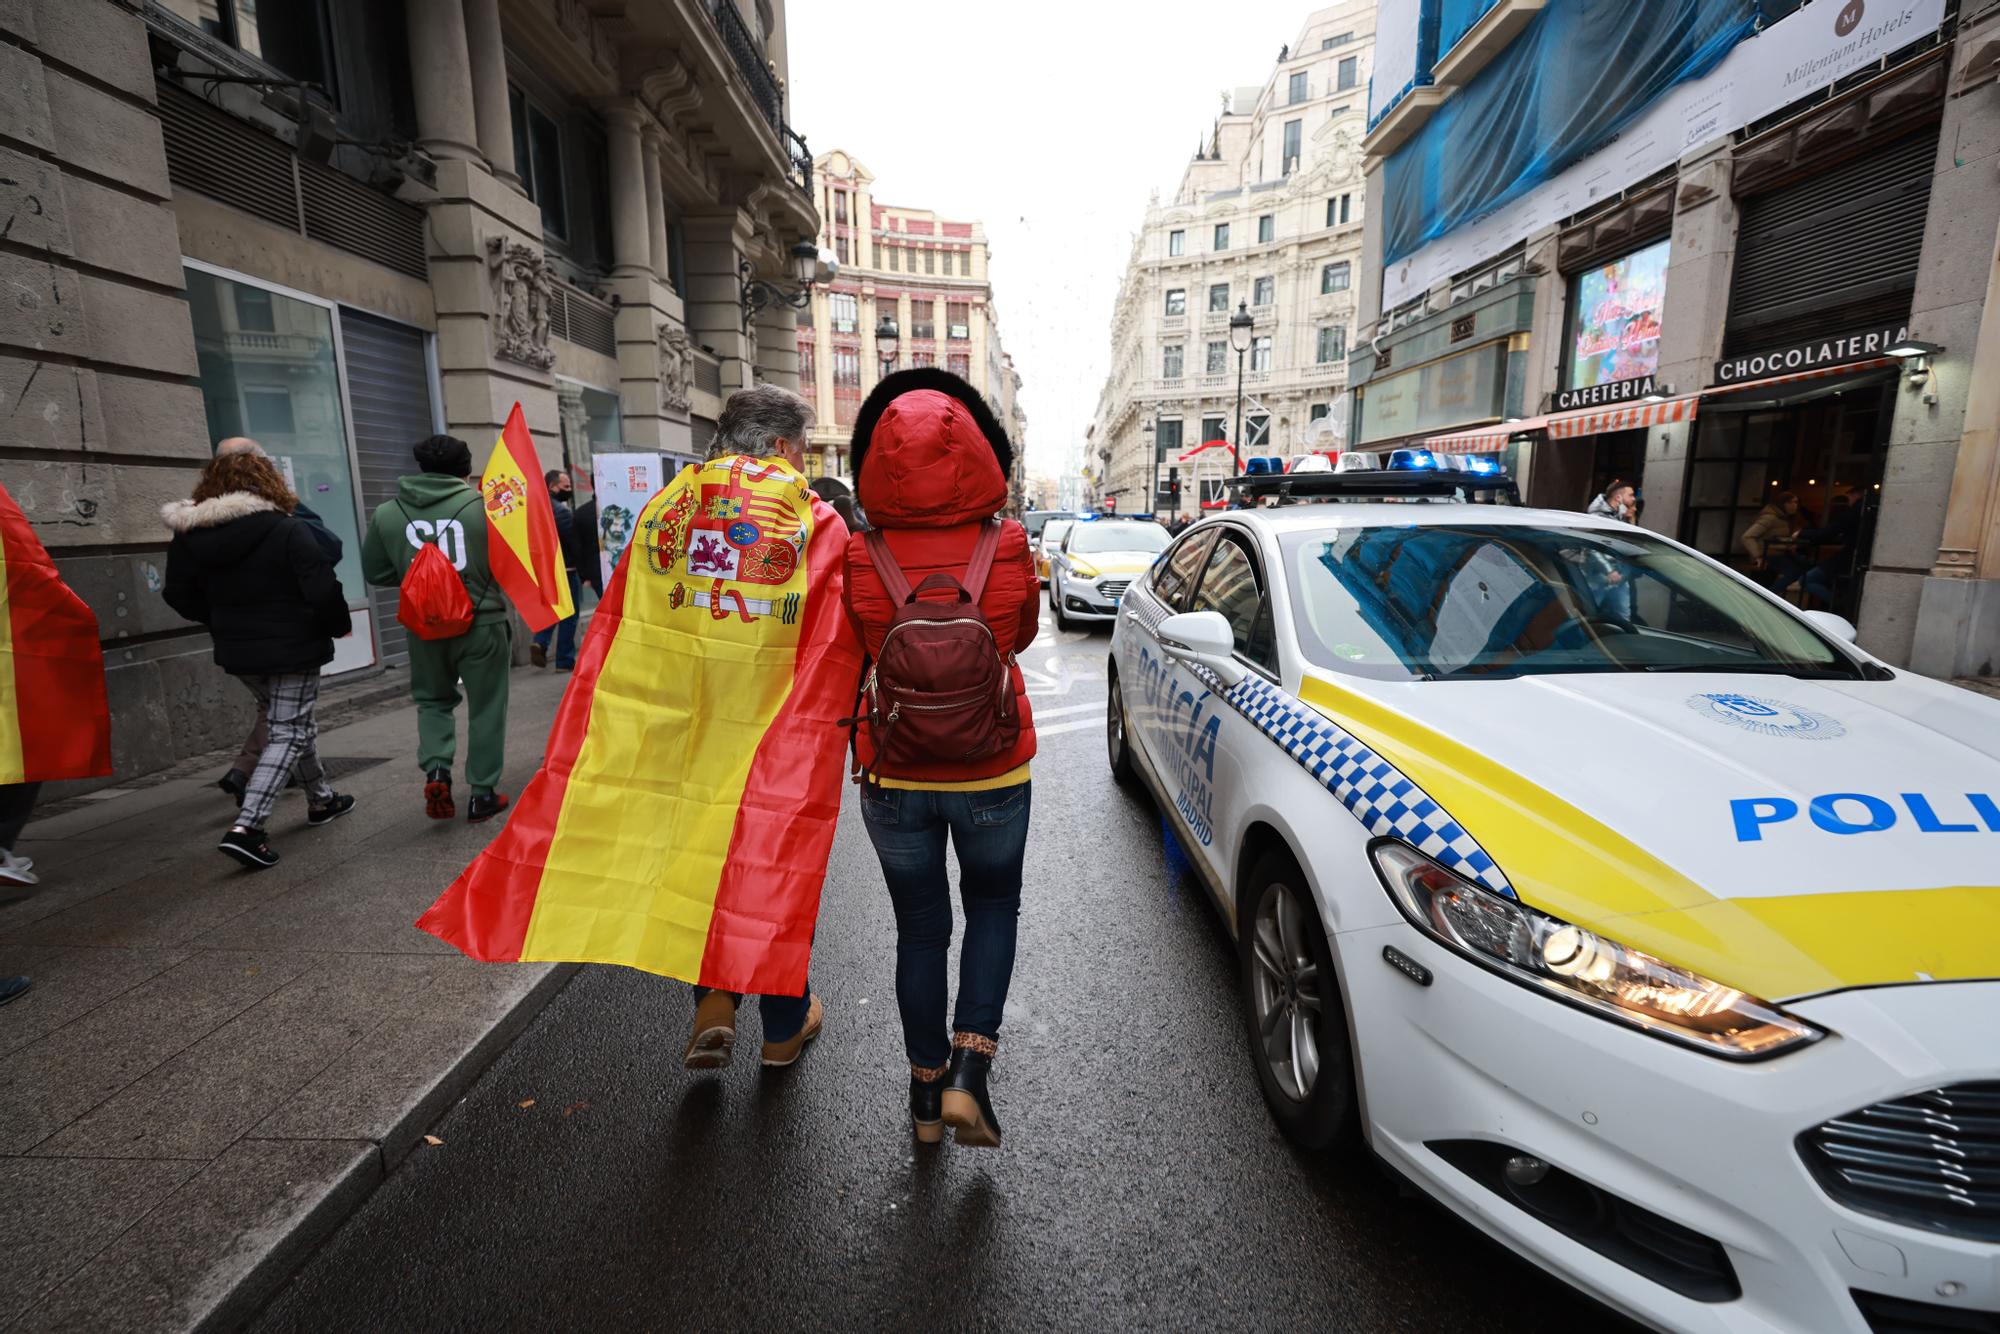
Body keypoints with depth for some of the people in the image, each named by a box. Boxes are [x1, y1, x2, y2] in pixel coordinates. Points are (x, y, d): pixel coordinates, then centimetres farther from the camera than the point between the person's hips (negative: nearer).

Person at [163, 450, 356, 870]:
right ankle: (245, 828, -10)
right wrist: (340, 626, -3)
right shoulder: (287, 531, -16)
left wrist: (225, 622, 21)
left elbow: (181, 597, 8)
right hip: (291, 650, -6)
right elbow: (323, 590, -20)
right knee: (289, 734, 0)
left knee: (295, 725, 22)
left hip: (238, 652, 6)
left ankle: (320, 800, 36)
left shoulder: (188, 538, 2)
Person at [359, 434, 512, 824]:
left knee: (433, 700, 24)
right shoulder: (484, 505, -11)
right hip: (482, 623, -3)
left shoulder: (386, 514, 0)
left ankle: (436, 770, 5)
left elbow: (374, 572, 7)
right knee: (485, 708, 10)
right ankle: (482, 794, 16)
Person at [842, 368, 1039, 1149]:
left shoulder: (858, 557, -14)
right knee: (993, 907, 24)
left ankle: (927, 1089, 35)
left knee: (920, 929, 19)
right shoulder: (1009, 548, -13)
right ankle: (968, 1069, 15)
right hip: (994, 773, 0)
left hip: (894, 779, 1)